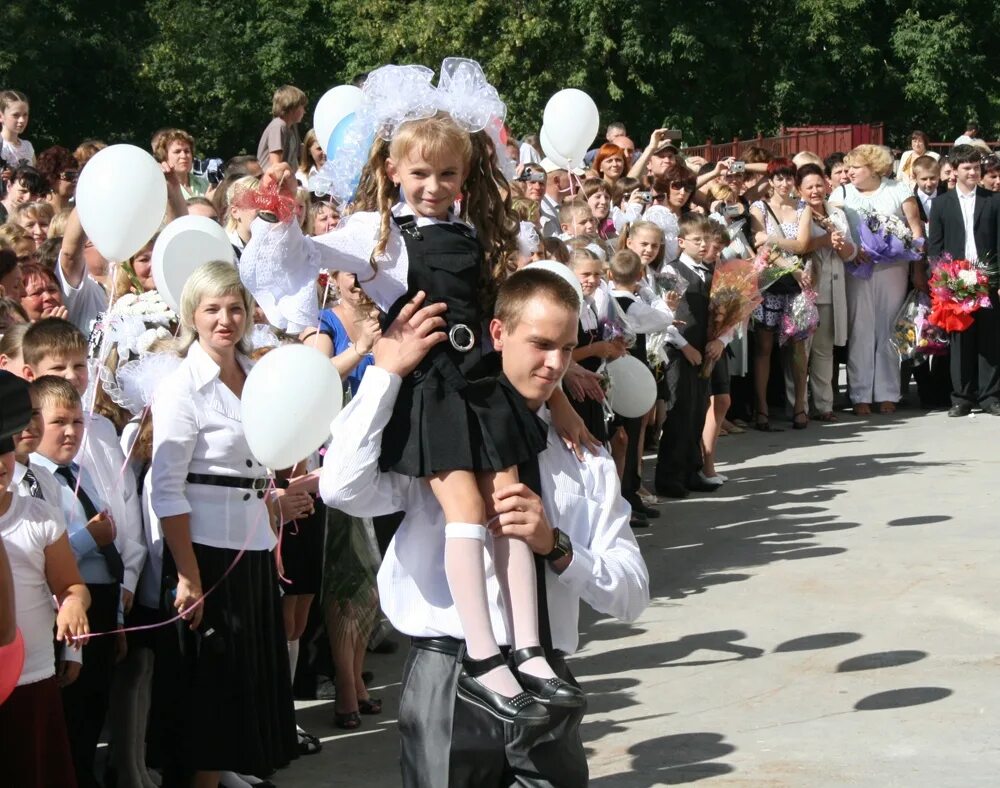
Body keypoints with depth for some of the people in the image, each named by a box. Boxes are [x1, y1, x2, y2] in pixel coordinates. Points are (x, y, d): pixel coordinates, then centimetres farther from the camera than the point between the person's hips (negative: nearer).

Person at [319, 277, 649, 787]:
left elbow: (631, 595, 5)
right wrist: (387, 373, -14)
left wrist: (557, 547, -13)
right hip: (450, 681, -3)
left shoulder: (584, 457, 13)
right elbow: (343, 488, -19)